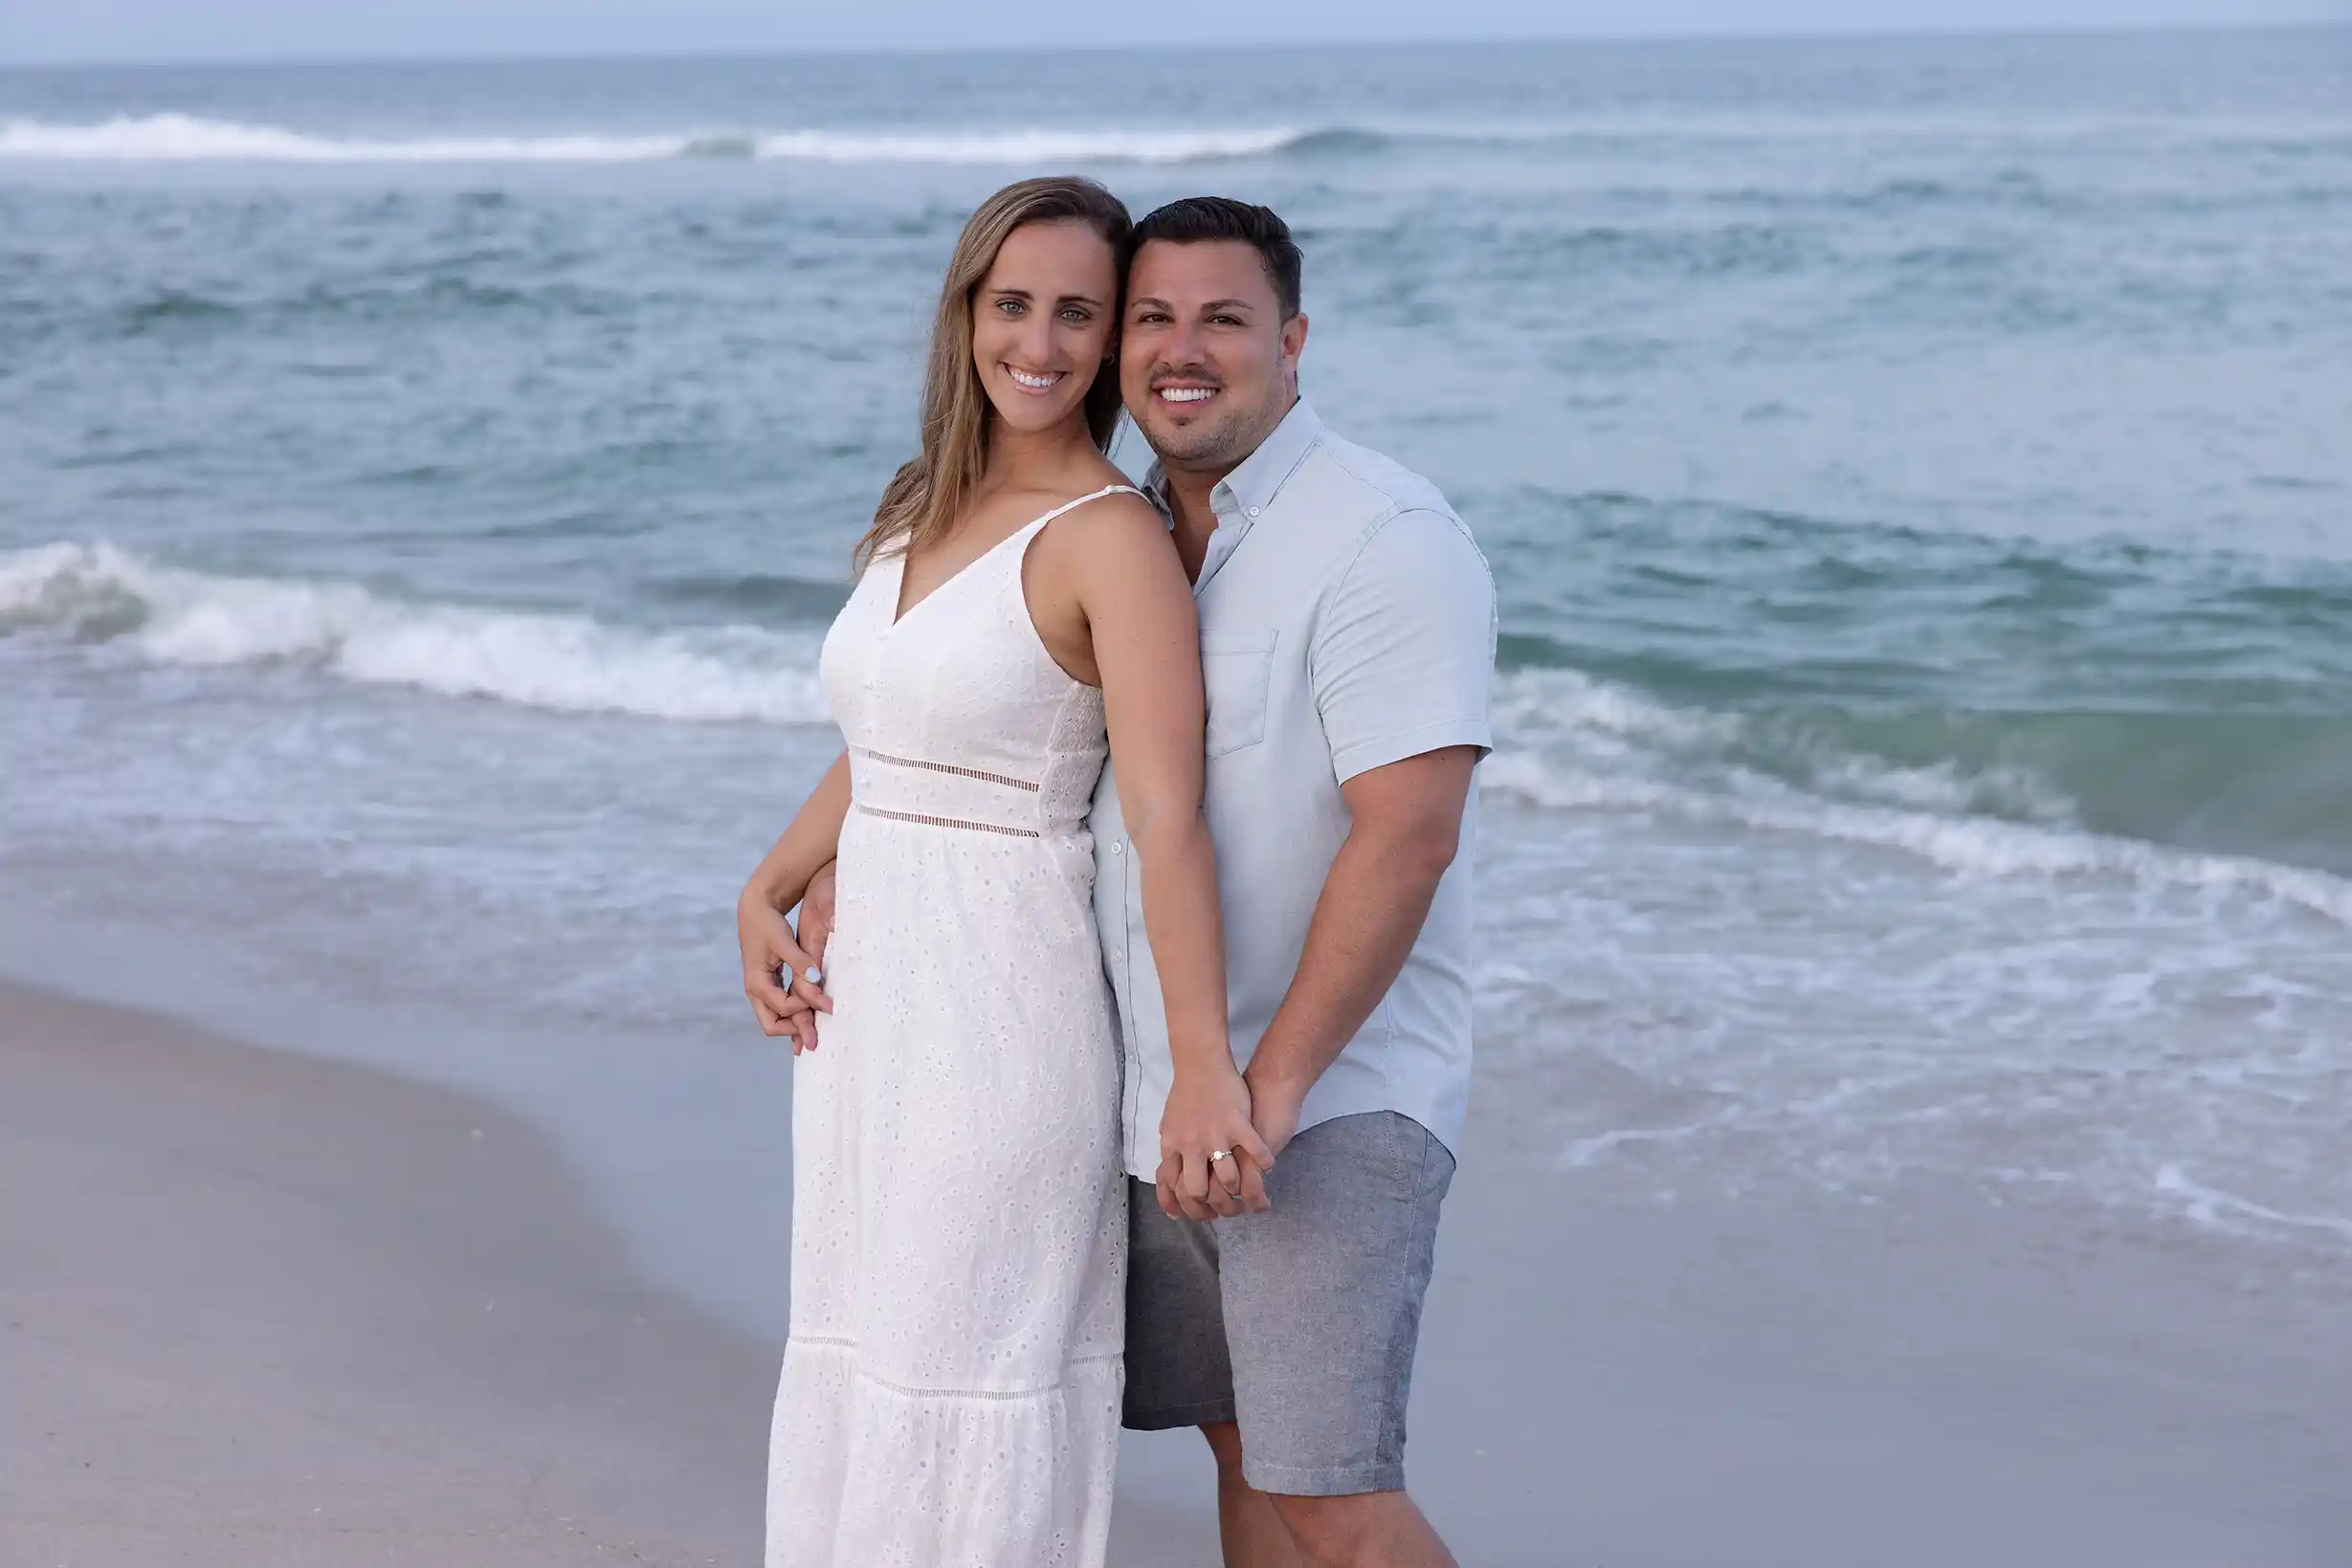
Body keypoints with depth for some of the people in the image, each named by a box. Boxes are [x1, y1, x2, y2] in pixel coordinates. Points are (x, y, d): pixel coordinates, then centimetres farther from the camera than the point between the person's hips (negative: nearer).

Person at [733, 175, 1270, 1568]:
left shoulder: (1112, 538, -14)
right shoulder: (921, 514, 10)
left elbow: (1168, 819, -23)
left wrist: (1205, 1066, -30)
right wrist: (769, 897, 5)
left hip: (1006, 1005, -8)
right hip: (866, 991, 8)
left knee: (963, 1382, -1)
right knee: (853, 1371, 15)